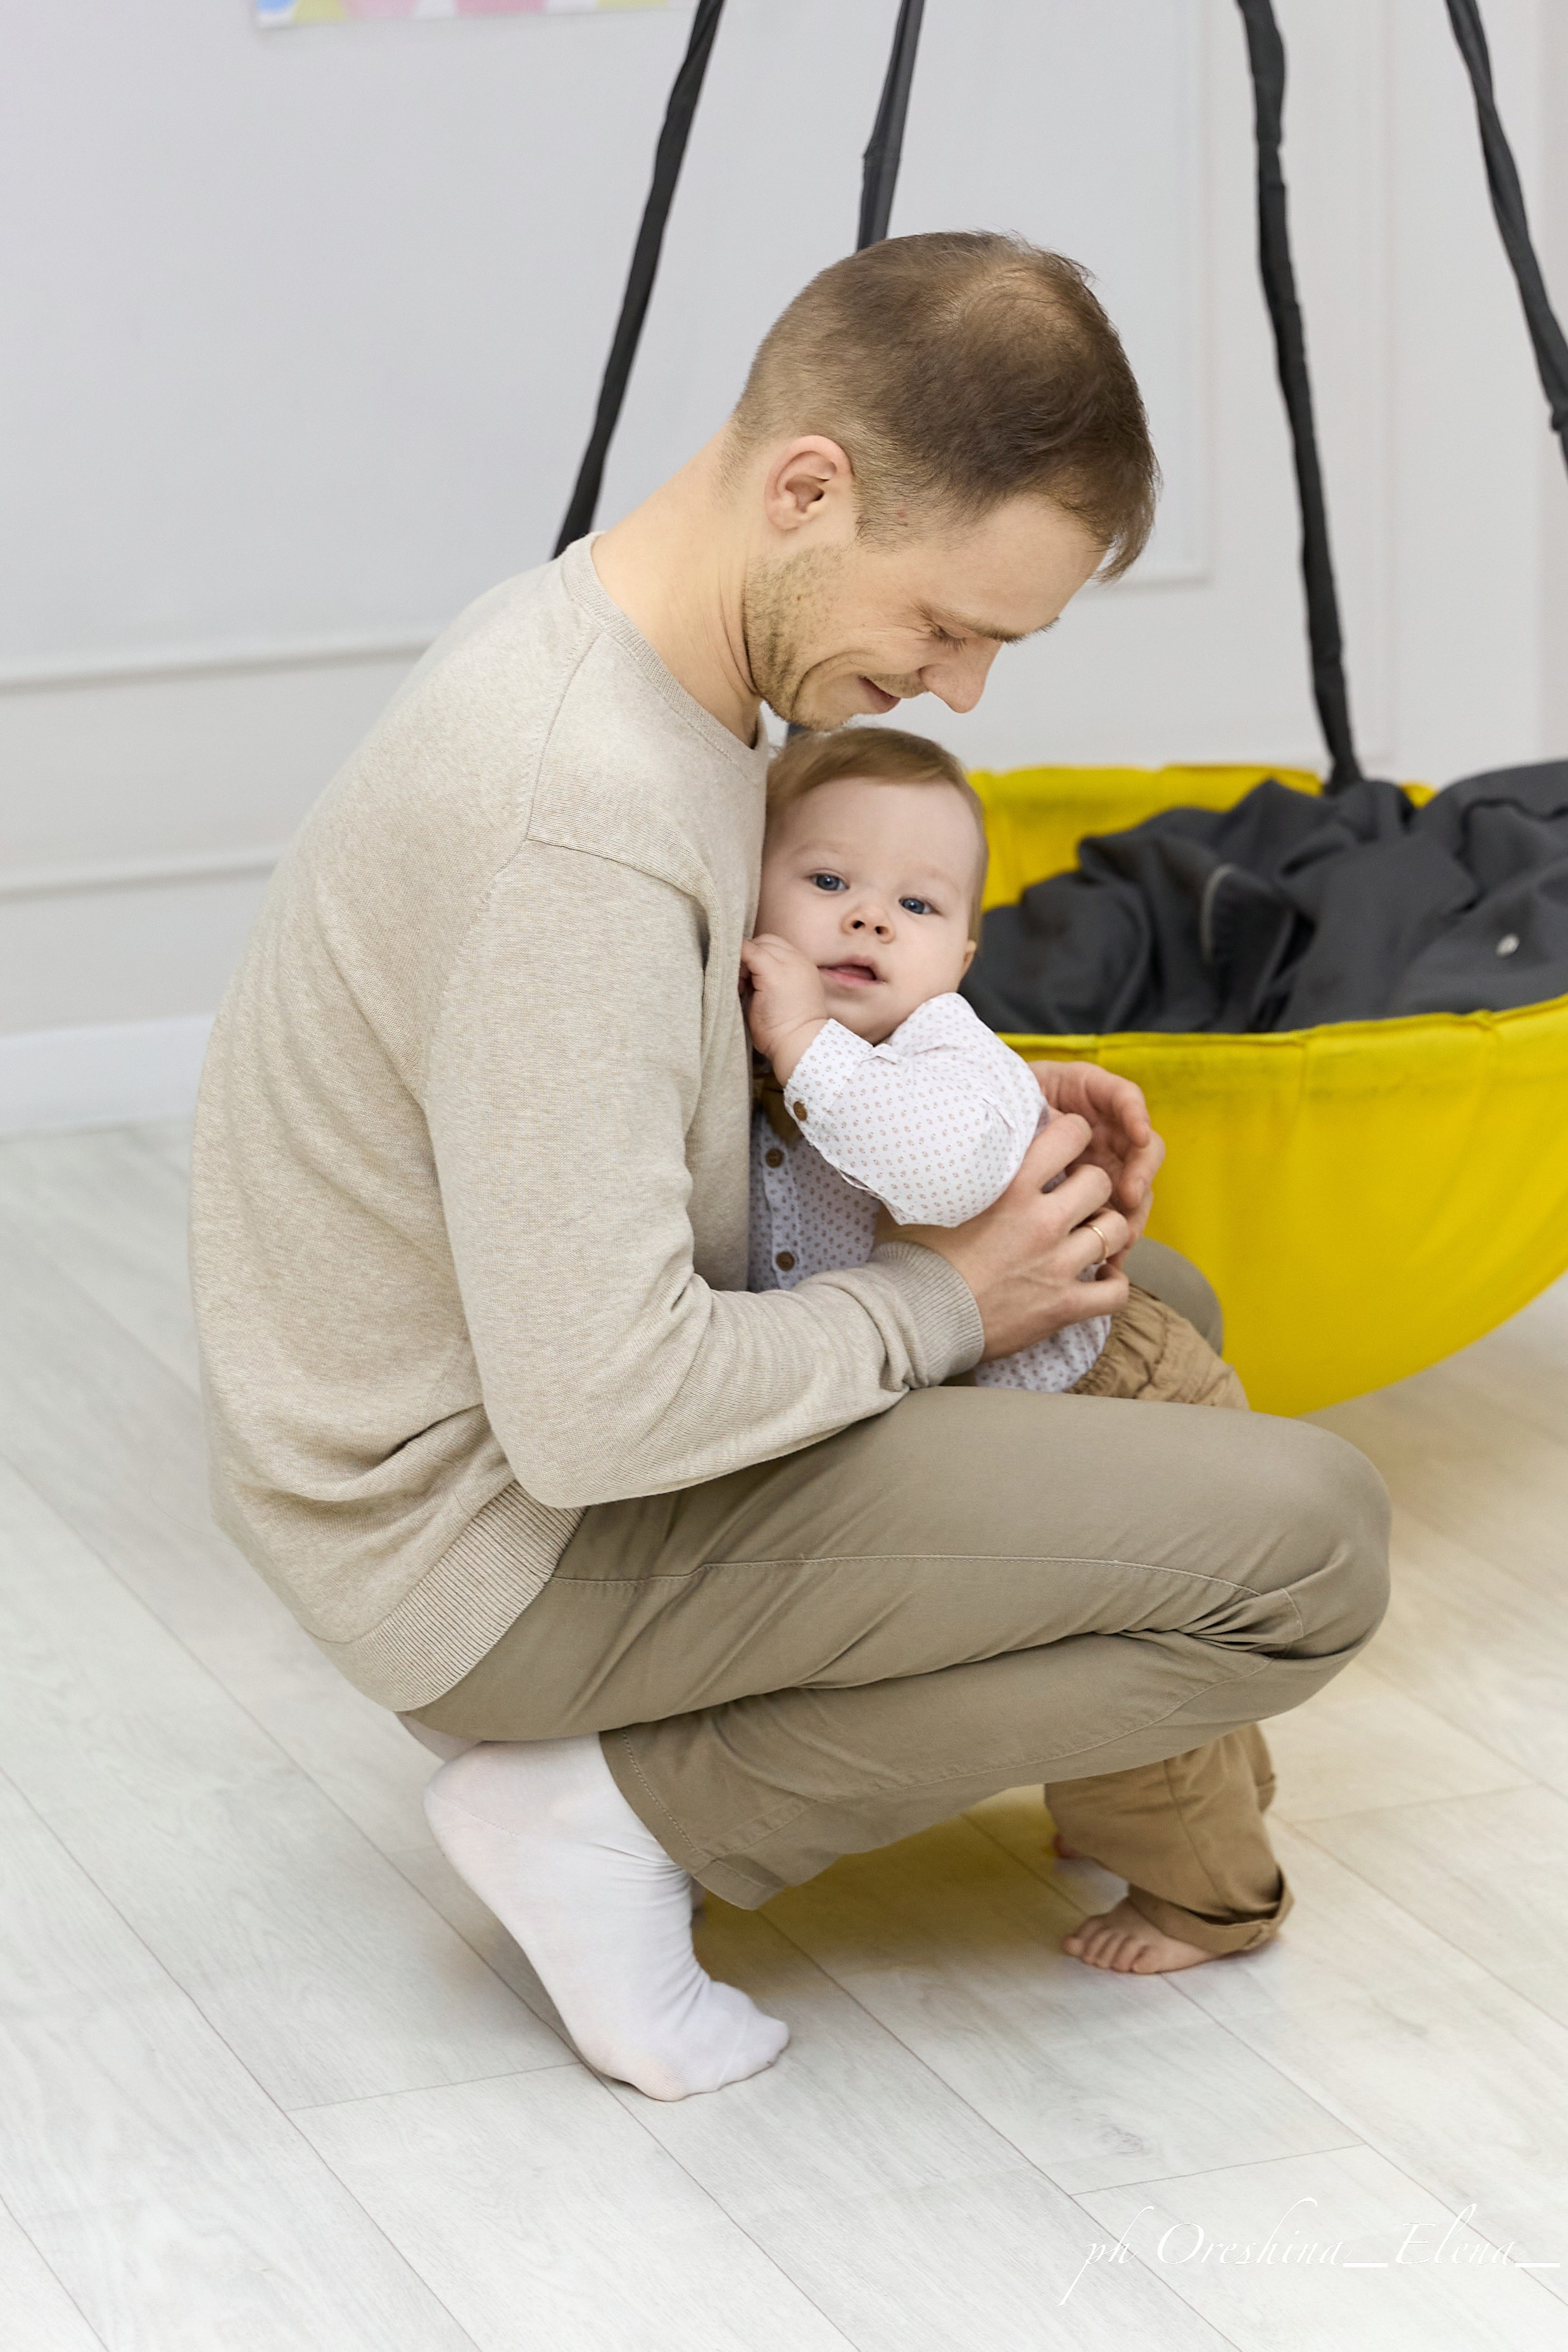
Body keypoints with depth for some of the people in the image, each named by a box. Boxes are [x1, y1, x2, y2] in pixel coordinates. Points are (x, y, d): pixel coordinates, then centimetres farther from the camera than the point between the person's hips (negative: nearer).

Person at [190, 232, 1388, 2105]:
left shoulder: (603, 641, 1)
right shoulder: (582, 817, -31)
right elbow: (598, 1418, -31)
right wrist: (942, 1302, -14)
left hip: (432, 1430, 10)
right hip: (496, 1547, -10)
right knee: (1306, 1546, -14)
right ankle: (624, 1812, -7)